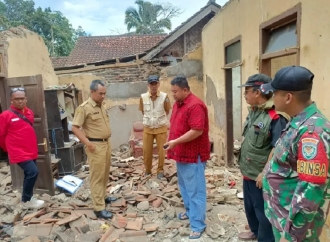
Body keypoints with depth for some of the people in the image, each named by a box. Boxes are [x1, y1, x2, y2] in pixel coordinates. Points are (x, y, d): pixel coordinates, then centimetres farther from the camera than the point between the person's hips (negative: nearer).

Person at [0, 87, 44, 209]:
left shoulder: (30, 113, 6)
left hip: (31, 151, 7)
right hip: (19, 153, -7)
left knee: (29, 174, 16)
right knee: (33, 172, -18)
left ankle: (28, 198, 34)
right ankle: (26, 200, 2)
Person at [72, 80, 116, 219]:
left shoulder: (102, 105, 9)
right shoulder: (84, 107, -15)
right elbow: (75, 128, -16)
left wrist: (107, 140, 15)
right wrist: (88, 143, -20)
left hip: (106, 143, 8)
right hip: (95, 145, -8)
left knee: (105, 173, 18)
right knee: (97, 176, -2)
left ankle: (102, 196, 35)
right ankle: (99, 208, 5)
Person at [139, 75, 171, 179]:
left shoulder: (164, 97, -13)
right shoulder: (143, 97, -9)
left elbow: (167, 111, 1)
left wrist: (160, 119, 8)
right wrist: (149, 119, 10)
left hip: (161, 128, -1)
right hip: (147, 128, 2)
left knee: (161, 150, 7)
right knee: (146, 150, 9)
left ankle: (160, 170, 25)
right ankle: (147, 170, 27)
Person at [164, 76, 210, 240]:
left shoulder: (195, 105, -20)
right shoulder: (177, 104, 10)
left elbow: (197, 131, -26)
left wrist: (175, 142, -24)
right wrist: (171, 143, 10)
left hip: (193, 155, -10)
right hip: (181, 153, 10)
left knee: (195, 190, 0)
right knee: (184, 186, 22)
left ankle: (198, 225, 12)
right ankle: (190, 211, 41)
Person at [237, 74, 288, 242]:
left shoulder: (275, 118, -24)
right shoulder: (253, 112, 5)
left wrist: (264, 173, -21)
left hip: (260, 176, -9)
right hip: (248, 172, 9)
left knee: (263, 211, 10)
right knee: (249, 206, 26)